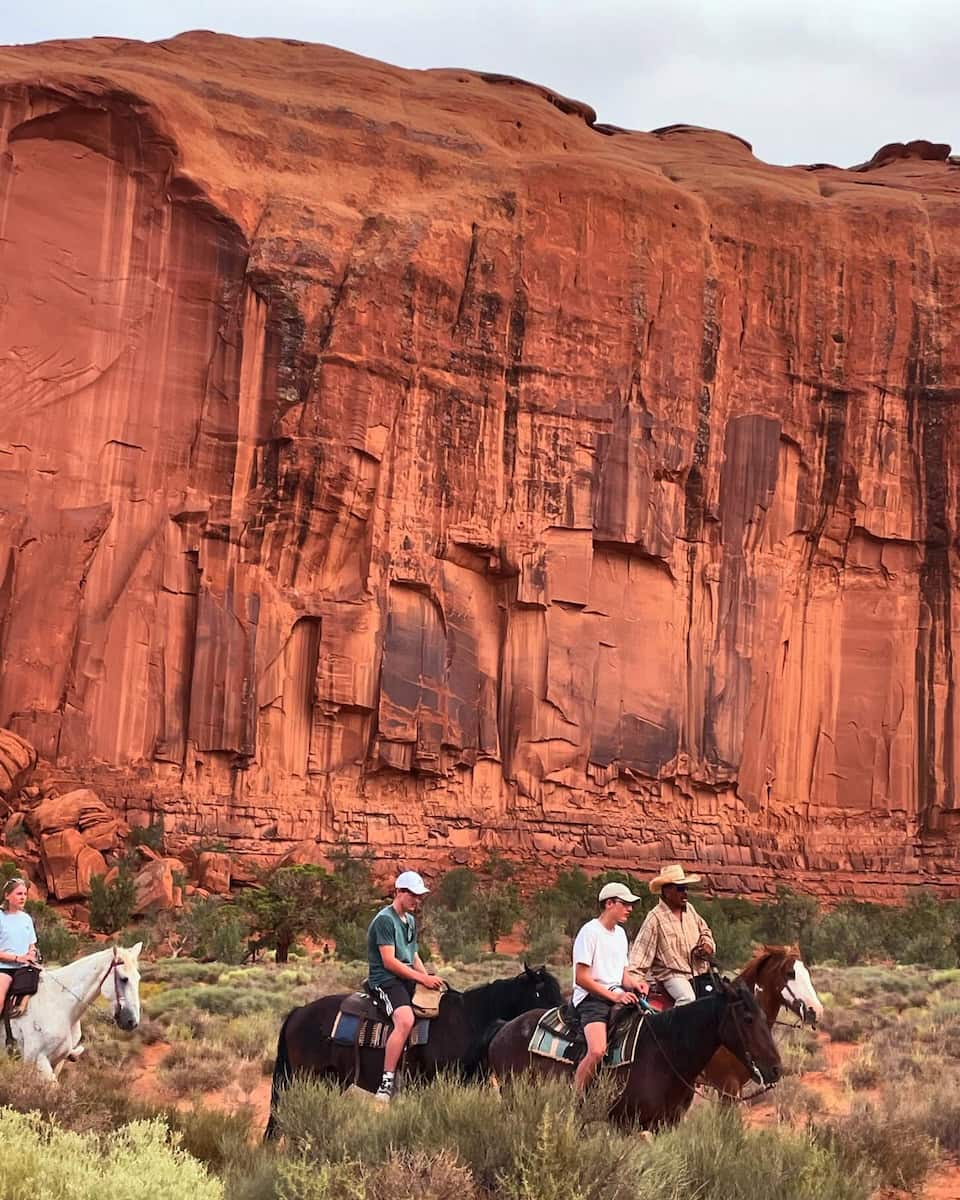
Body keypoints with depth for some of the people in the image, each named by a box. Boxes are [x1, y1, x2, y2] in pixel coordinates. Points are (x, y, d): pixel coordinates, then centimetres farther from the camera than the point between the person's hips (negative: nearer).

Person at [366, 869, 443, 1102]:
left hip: (408, 979, 10)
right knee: (405, 1020, -32)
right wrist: (422, 978, -17)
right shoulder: (385, 919, -10)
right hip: (387, 980, -10)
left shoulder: (411, 920, 19)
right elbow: (389, 961, -16)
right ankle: (386, 1084, -32)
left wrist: (429, 979, 6)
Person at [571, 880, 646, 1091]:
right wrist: (614, 996, -17)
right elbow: (581, 978, -14)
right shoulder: (590, 931, -9)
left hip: (617, 996, 8)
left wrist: (634, 984, -3)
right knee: (597, 1051, -29)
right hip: (591, 998, -8)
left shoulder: (620, 933, 16)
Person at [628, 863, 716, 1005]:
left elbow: (704, 931, 27)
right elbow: (642, 950, -8)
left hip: (699, 971, 7)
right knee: (687, 999, -32)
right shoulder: (655, 918, -8)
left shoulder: (690, 909, 11)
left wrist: (707, 945, 4)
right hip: (672, 974, -7)